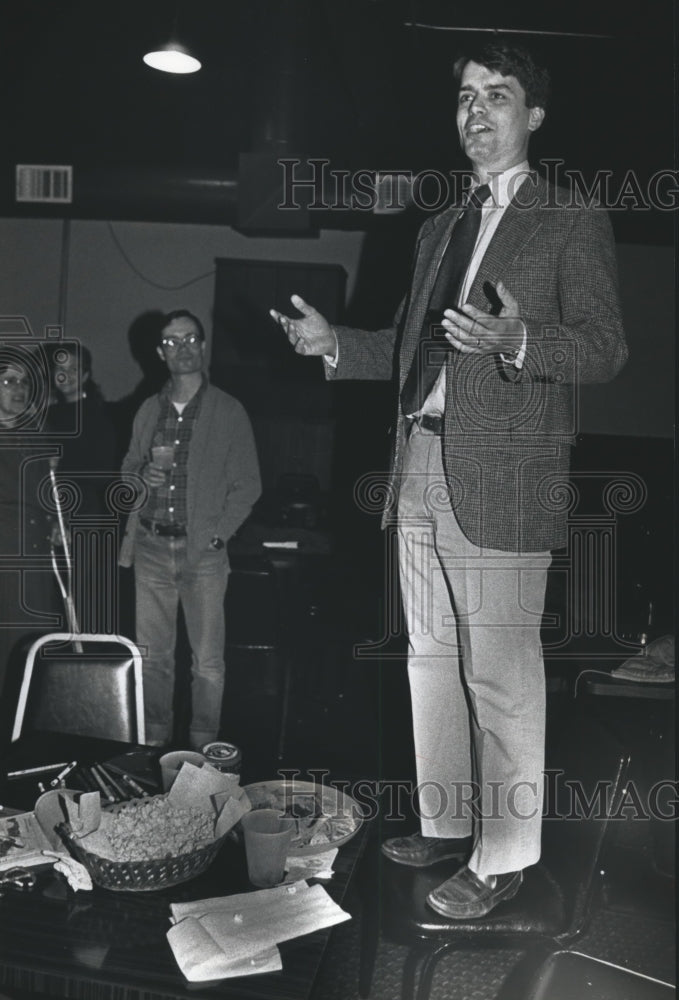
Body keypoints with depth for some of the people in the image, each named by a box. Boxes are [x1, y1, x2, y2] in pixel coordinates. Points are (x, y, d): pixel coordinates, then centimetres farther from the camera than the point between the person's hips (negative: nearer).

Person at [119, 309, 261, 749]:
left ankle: (204, 748, 11)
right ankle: (155, 744, 21)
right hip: (150, 548, 4)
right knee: (153, 655, 8)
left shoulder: (229, 412, 0)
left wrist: (216, 536, -9)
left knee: (208, 661, -1)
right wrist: (143, 477, -4)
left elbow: (247, 485, 0)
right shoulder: (149, 410, 13)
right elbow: (128, 469, 20)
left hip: (202, 551, -3)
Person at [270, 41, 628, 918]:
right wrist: (334, 344, 8)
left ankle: (502, 857, 15)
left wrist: (516, 341, -26)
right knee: (431, 660, 14)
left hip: (502, 479, -7)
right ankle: (445, 822, 31)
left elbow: (605, 347, -8)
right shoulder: (438, 230, 21)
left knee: (501, 674, -1)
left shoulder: (572, 225, 1)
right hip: (421, 470, 7)